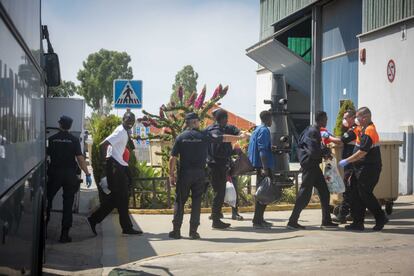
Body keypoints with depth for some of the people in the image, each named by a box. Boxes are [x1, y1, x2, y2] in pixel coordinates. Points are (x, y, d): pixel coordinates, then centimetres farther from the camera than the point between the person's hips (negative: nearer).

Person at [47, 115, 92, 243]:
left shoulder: (52, 139, -1)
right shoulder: (74, 140, -5)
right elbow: (80, 158, -11)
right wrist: (87, 174, -9)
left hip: (54, 173, 1)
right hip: (70, 175, -1)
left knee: (48, 199, 17)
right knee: (68, 204, 4)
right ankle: (64, 234, 3)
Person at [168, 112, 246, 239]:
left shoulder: (181, 137, 0)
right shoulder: (204, 136, 0)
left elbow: (173, 158, -3)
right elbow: (224, 138, 8)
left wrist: (171, 174, 5)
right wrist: (240, 137, 22)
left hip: (184, 173, 0)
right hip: (199, 173, 0)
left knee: (179, 201, 6)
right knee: (196, 202, 6)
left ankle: (176, 231, 4)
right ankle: (193, 231, 5)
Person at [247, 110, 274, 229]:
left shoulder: (257, 130, 17)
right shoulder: (264, 130, -13)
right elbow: (262, 150, -21)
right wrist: (265, 168, -25)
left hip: (259, 166, 10)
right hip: (263, 165, -10)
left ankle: (259, 219, 18)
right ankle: (258, 220, -7)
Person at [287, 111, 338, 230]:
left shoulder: (311, 129, 14)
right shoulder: (313, 132, -17)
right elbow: (314, 152, -23)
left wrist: (324, 150, 6)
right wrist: (325, 153, -7)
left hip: (313, 165, 10)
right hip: (309, 165, -10)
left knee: (324, 191, 10)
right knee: (305, 193, -7)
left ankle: (326, 221, 14)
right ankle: (292, 221, -2)